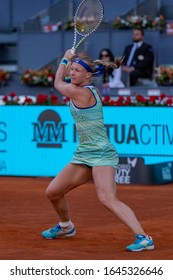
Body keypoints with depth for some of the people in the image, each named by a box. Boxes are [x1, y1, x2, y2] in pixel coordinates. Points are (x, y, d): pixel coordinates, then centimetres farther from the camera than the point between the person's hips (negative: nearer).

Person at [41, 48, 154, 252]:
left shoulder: (80, 92, -14)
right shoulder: (93, 91, 10)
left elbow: (58, 83, 7)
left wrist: (65, 60, 18)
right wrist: (70, 62, 33)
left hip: (101, 155, -10)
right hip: (83, 154, 10)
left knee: (107, 200, -25)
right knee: (52, 192, 13)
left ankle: (143, 238, -28)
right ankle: (65, 227, 39)